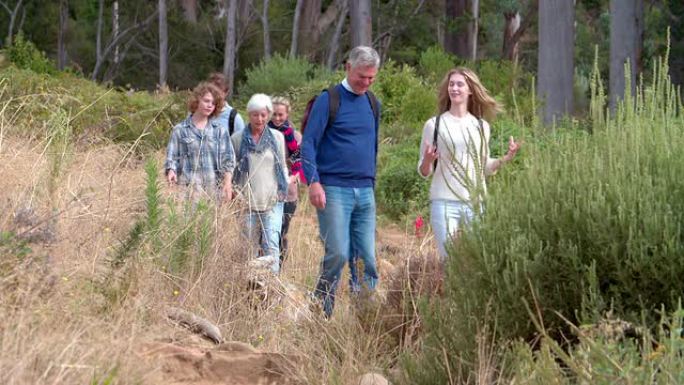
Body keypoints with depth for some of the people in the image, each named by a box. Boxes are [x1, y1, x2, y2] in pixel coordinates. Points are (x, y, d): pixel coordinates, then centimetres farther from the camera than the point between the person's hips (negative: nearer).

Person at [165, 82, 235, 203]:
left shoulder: (220, 131, 11)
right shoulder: (180, 130, 7)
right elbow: (172, 156, 6)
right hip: (189, 187, -2)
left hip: (215, 187, 2)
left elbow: (227, 158, 8)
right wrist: (171, 170, -15)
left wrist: (227, 182, -5)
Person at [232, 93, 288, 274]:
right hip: (247, 203, 0)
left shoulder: (277, 137, 8)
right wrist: (234, 189, 0)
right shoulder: (237, 139, 4)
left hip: (273, 201, 0)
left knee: (271, 246, -15)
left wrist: (283, 187, 6)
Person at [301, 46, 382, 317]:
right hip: (334, 190, -6)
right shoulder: (329, 100, -3)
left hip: (365, 192, 6)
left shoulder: (372, 104, 15)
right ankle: (321, 313, -1)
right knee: (338, 254, -12)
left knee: (367, 258, 2)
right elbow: (308, 144, -6)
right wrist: (313, 183, -16)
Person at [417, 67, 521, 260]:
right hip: (444, 202, -3)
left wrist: (506, 158, 1)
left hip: (475, 203, 3)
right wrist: (427, 161, -18)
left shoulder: (481, 126, 11)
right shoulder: (434, 125, 2)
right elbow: (424, 172, 4)